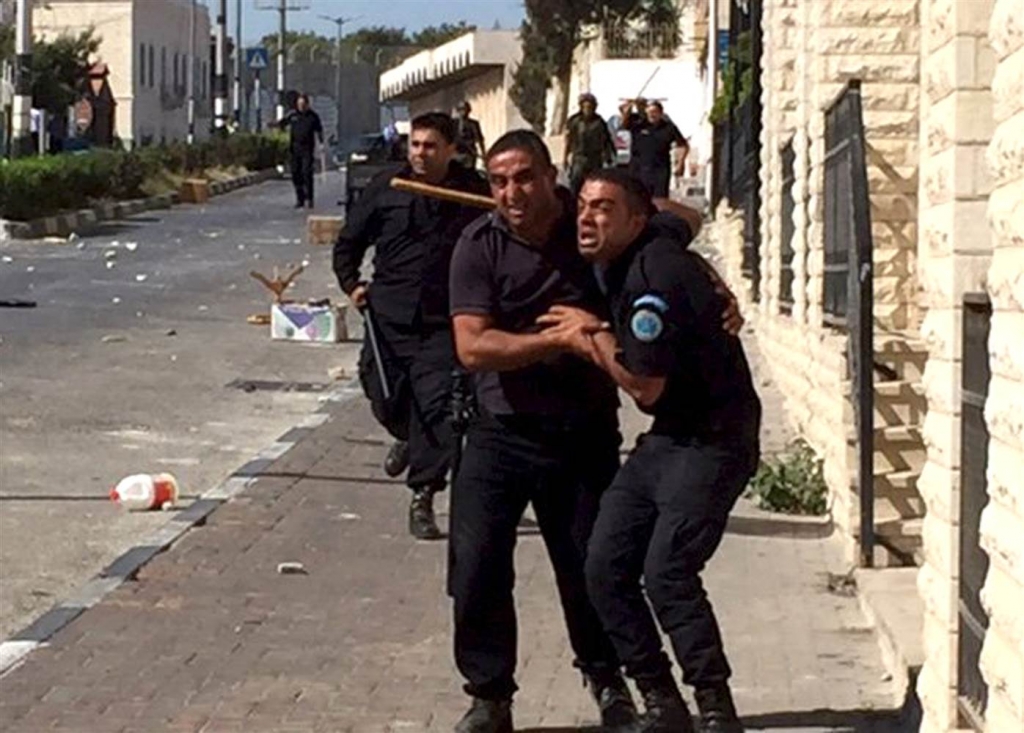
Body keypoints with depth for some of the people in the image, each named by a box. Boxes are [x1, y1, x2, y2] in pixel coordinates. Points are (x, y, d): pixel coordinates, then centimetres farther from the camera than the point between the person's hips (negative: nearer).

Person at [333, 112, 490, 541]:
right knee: (385, 400, 10)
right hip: (388, 316, 2)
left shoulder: (473, 192, 0)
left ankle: (423, 497, -2)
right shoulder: (386, 187, 3)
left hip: (443, 322, -2)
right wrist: (350, 283, 3)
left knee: (436, 407, -11)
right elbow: (349, 241, 14)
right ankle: (408, 438, 46)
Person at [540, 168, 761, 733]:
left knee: (667, 572, -22)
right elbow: (685, 219, 31)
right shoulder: (620, 260, 7)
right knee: (605, 569, 2)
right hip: (665, 437, 10)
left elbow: (645, 387, -20)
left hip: (712, 442, -10)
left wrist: (594, 334, -6)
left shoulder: (654, 274, -22)